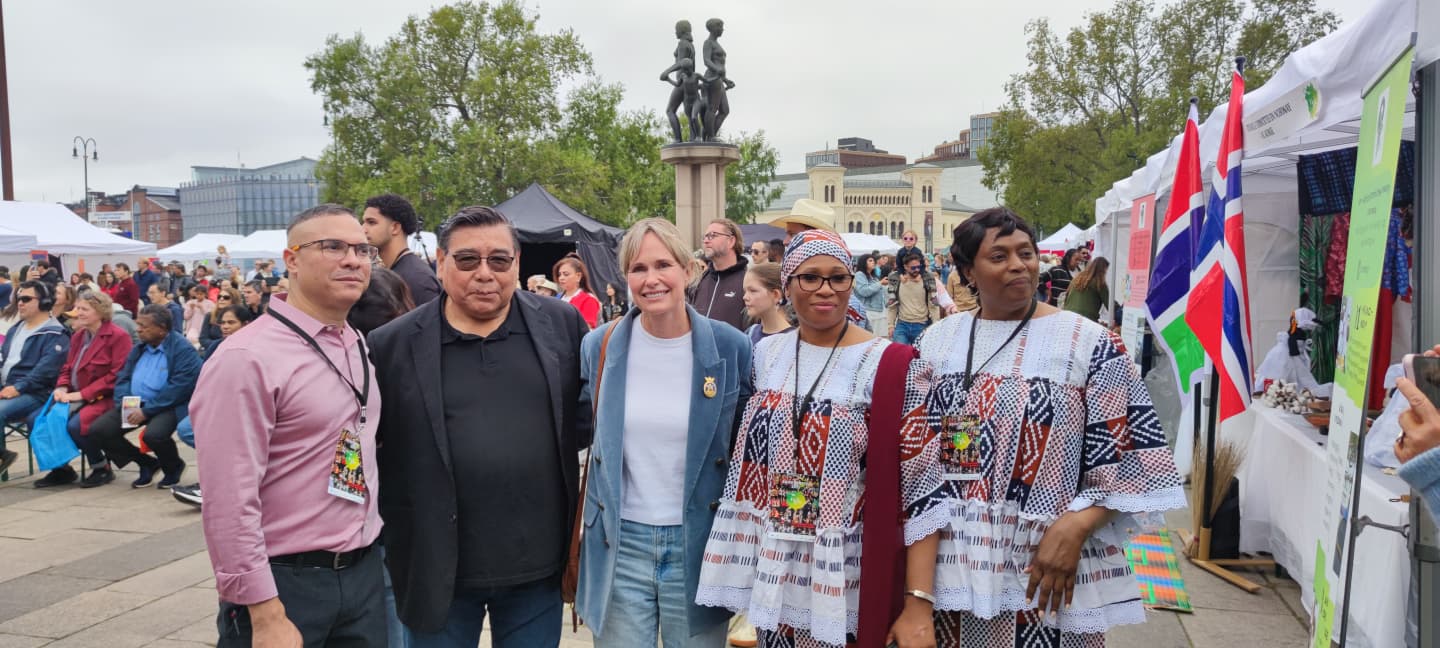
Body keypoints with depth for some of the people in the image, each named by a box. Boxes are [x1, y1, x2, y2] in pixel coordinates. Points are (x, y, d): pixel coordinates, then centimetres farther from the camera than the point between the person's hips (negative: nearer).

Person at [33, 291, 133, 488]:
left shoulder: (118, 336, -9)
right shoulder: (77, 336, 16)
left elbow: (117, 375, -16)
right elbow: (67, 368, 20)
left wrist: (82, 394, -19)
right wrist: (62, 388, -4)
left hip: (104, 398, -7)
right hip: (78, 397, 7)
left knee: (76, 424, -30)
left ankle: (102, 469, -6)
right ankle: (61, 467, 5)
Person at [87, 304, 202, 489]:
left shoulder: (183, 350, -11)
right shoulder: (138, 348, 14)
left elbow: (179, 388, -19)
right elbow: (123, 378, 13)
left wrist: (146, 411, -22)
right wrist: (124, 404, -8)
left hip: (168, 406, -7)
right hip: (133, 405, 8)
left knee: (153, 434, -35)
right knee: (99, 429, -9)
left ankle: (173, 467, 1)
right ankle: (147, 463, 10)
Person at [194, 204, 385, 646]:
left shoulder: (360, 349, 7)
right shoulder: (248, 359, -16)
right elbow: (229, 504, -19)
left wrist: (367, 558, 15)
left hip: (364, 573, 7)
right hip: (286, 584, -7)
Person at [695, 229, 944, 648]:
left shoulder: (891, 367, -11)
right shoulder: (765, 355, 4)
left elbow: (922, 489, -13)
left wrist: (918, 603, -18)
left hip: (848, 585, -4)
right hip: (770, 575, 4)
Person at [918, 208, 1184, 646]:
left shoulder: (1087, 342, -4)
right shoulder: (937, 341, 7)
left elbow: (1126, 455, -6)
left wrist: (1073, 530, -16)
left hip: (1049, 565, -3)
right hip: (949, 560, 3)